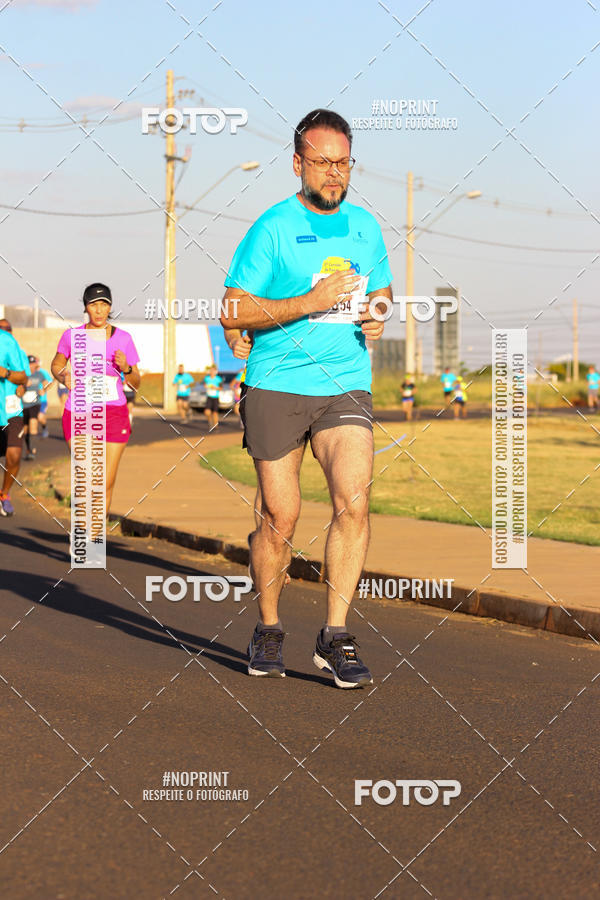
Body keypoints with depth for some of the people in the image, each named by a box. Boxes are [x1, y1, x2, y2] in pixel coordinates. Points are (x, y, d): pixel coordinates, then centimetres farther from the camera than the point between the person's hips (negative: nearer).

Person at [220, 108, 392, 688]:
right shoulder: (272, 228, -4)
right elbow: (232, 312, -8)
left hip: (346, 387, 3)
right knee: (280, 519, 0)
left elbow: (380, 289, 26)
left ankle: (335, 637, -7)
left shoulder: (364, 225, 11)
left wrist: (377, 317, 2)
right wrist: (311, 302, -17)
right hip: (276, 386, -3)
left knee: (353, 502, -16)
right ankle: (267, 629, 23)